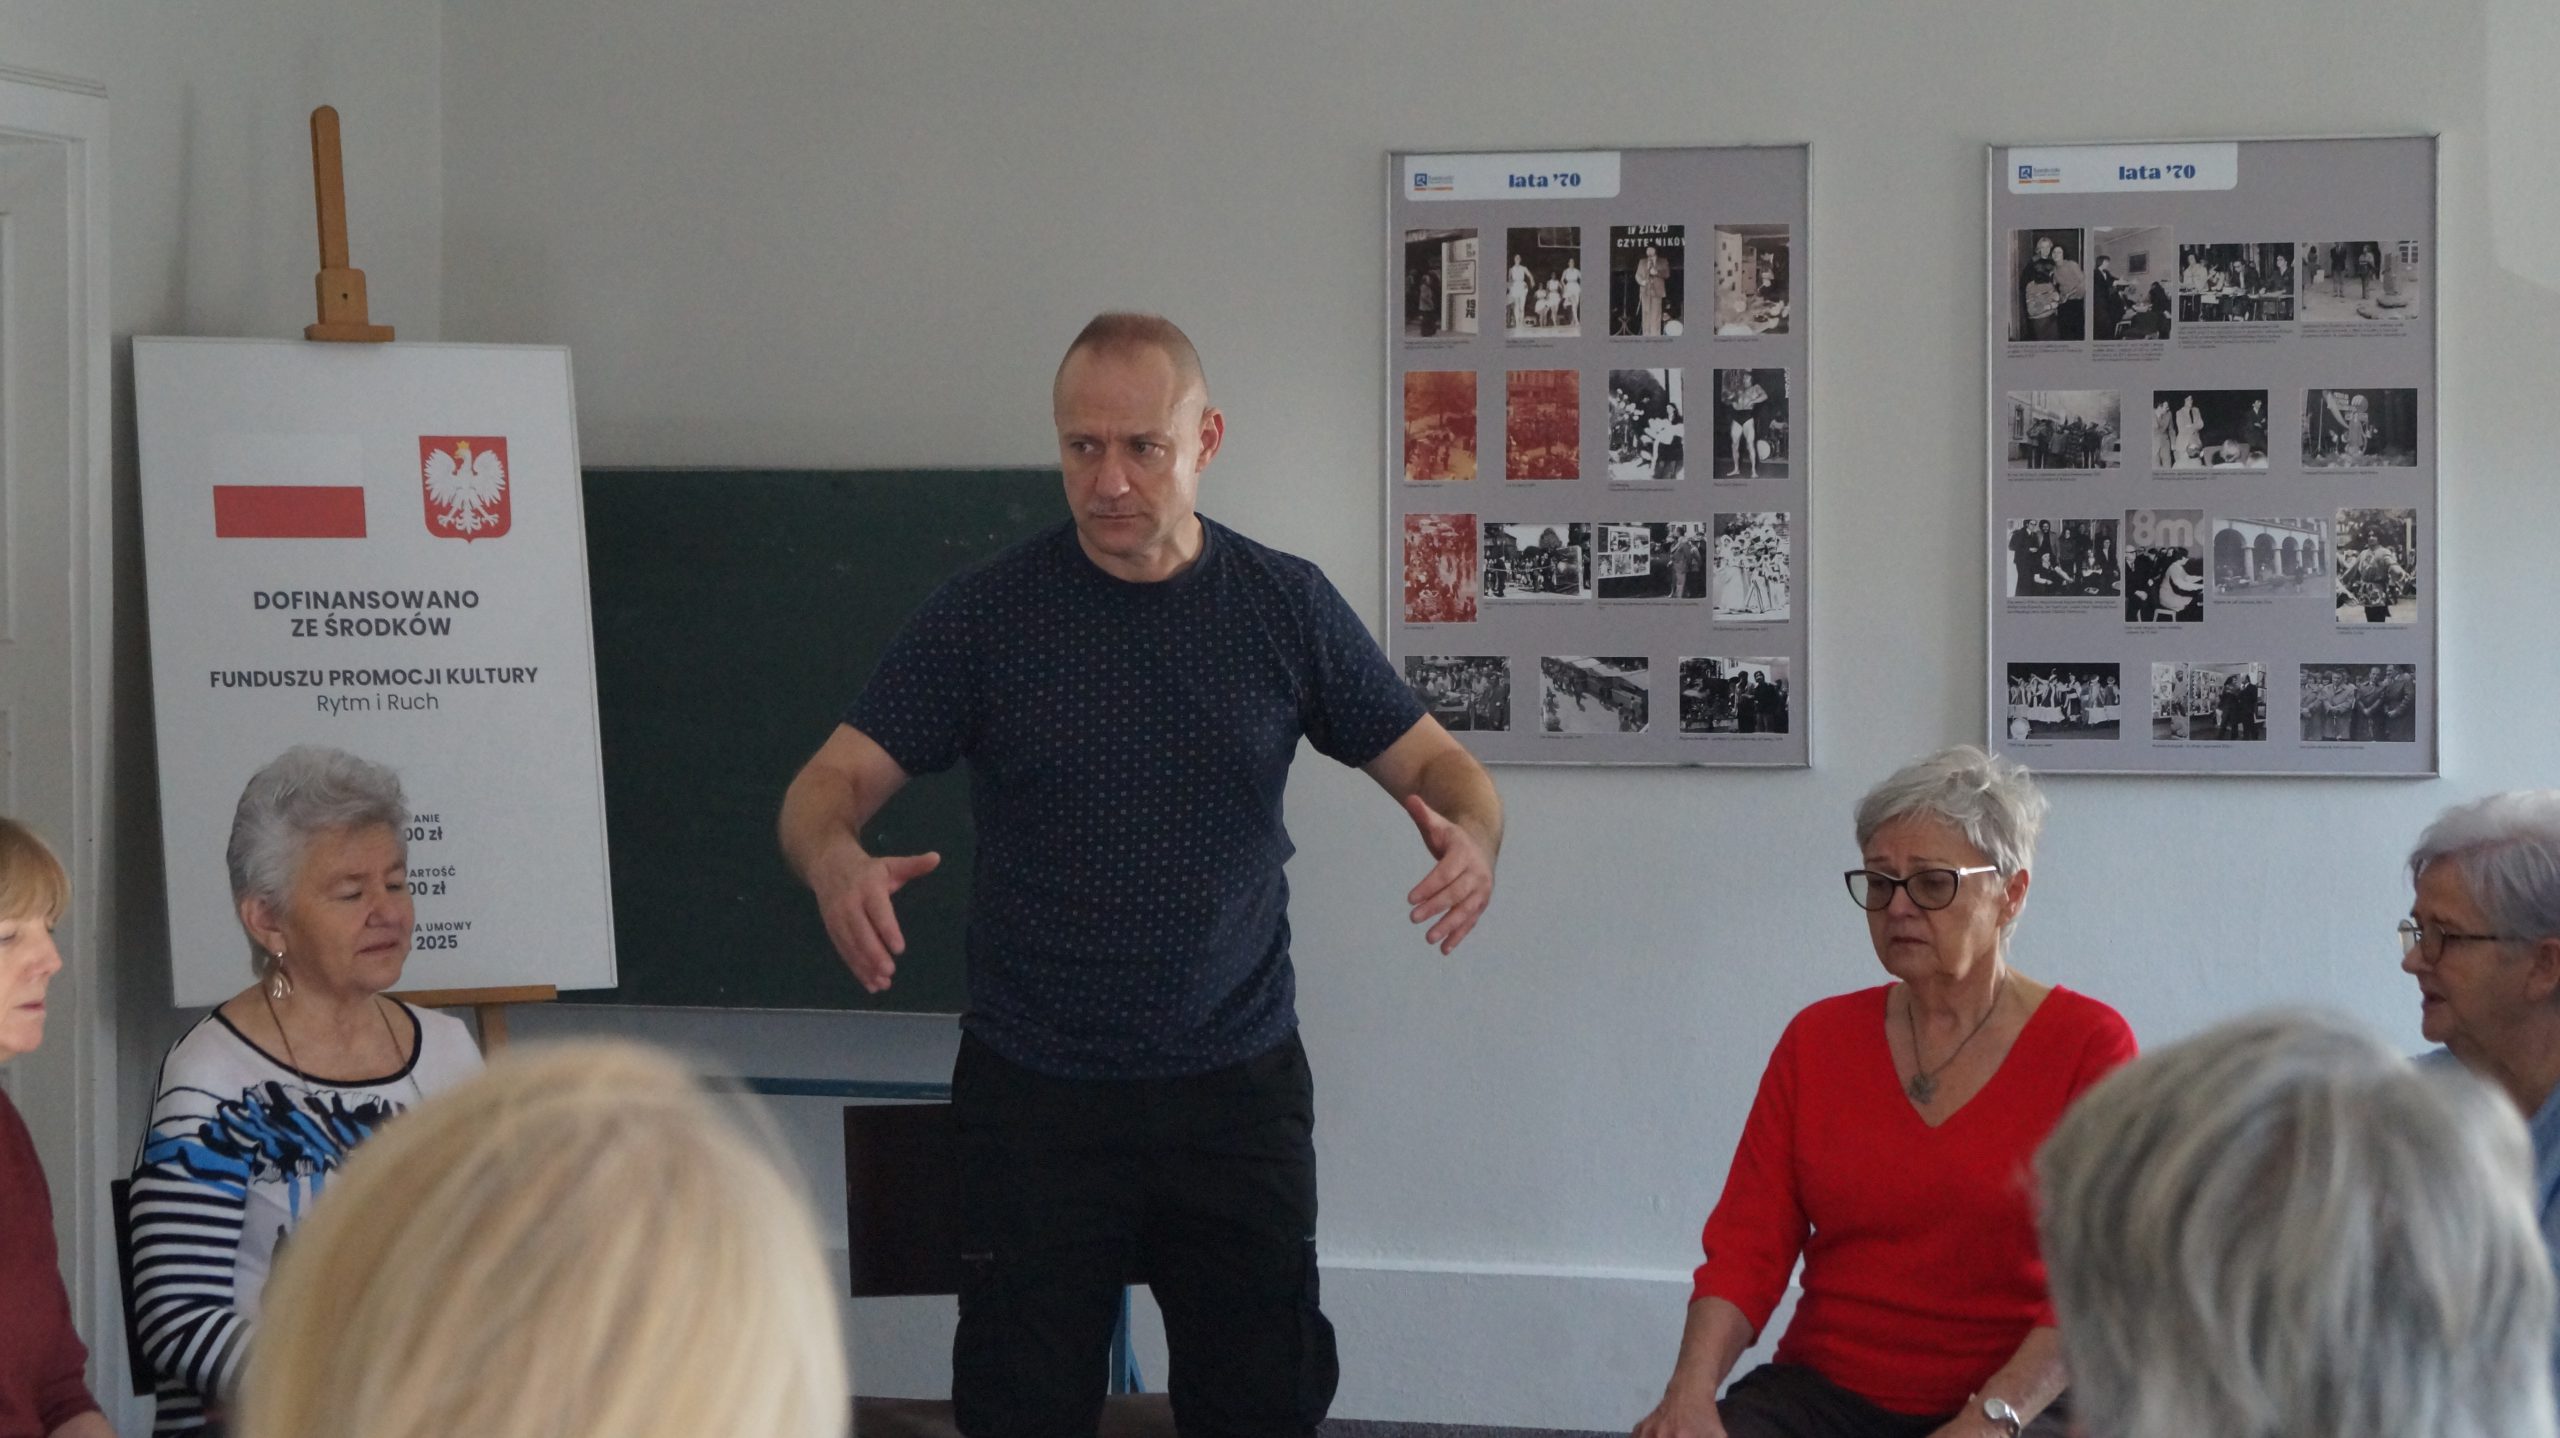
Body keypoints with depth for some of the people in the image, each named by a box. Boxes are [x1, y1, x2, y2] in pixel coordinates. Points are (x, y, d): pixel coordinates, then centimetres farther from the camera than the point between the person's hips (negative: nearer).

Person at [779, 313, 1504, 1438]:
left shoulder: (1285, 607, 3)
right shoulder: (985, 614, -2)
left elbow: (1433, 763, 8)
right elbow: (834, 780, -3)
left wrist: (1471, 837, -16)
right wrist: (838, 861, -28)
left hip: (1238, 1085, 1)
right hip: (1033, 1092, -1)